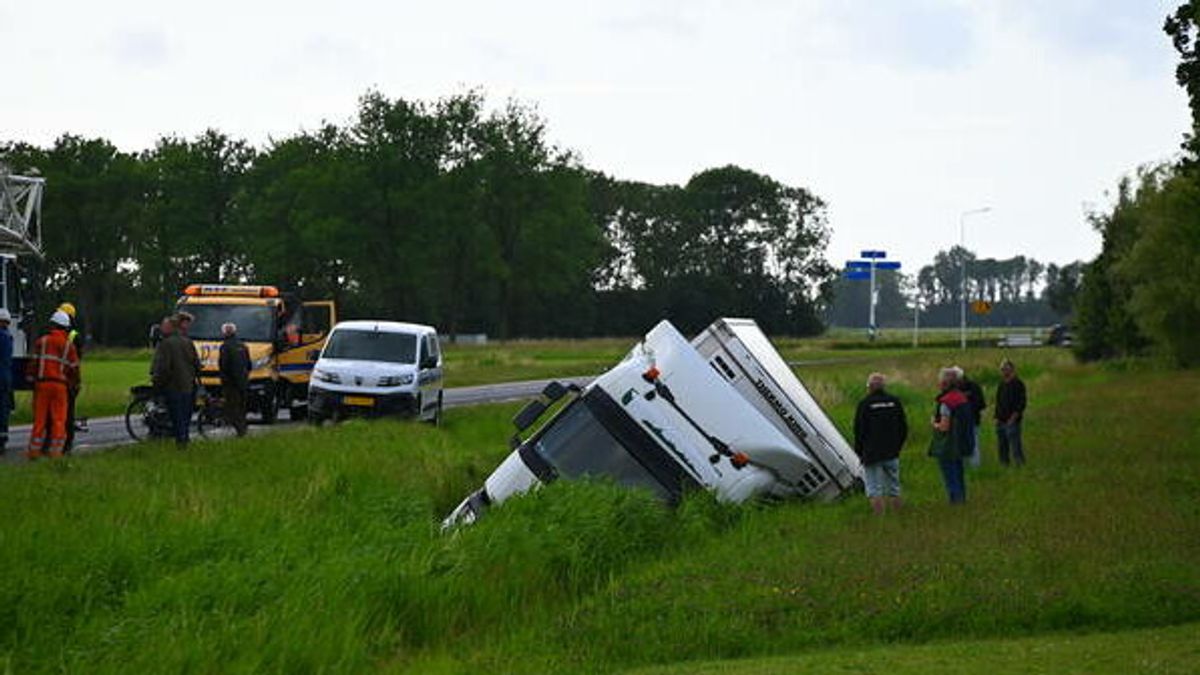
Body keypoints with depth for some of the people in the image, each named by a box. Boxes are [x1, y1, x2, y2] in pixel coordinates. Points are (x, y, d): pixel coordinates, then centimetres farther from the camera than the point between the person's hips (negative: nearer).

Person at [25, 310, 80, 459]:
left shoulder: (41, 342, 1)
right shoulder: (69, 345, 3)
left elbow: (33, 362, 0)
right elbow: (74, 367, 5)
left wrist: (31, 377, 9)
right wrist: (74, 383, 17)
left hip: (42, 383, 0)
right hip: (60, 385, 0)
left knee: (40, 418, 6)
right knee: (59, 419, 4)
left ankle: (34, 450, 7)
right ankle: (56, 450, 2)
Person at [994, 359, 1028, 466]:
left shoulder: (1018, 384, -6)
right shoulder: (1001, 385, 16)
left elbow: (1021, 404, -11)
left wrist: (1013, 418, -16)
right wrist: (997, 417, 10)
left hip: (1012, 422, -7)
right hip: (1001, 422, 7)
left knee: (1015, 448, -11)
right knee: (1002, 449, 9)